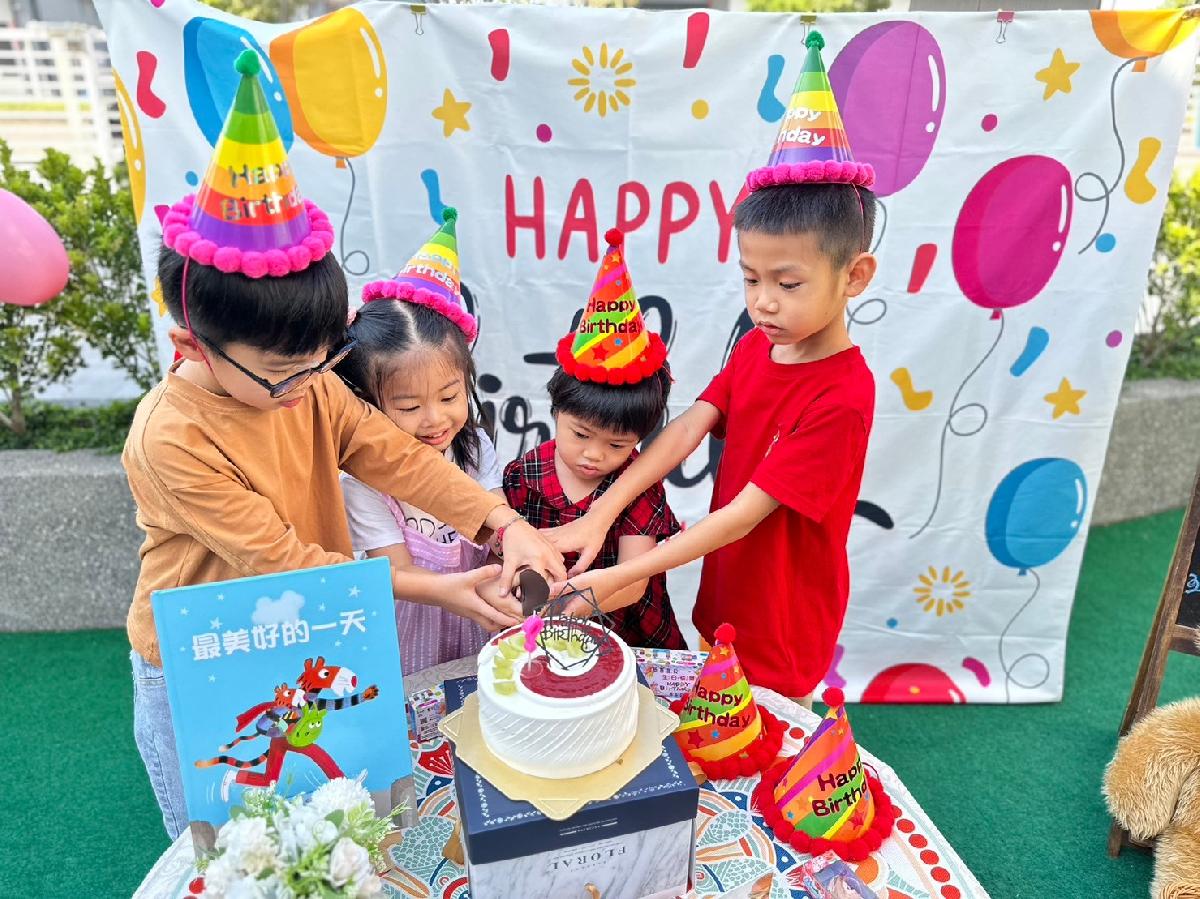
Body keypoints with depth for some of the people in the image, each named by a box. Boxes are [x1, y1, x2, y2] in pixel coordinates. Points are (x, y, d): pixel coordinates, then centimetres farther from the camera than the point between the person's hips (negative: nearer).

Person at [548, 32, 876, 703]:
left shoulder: (841, 399, -27)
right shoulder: (755, 346, -4)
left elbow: (743, 514, -29)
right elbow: (687, 429, -14)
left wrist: (619, 578, -32)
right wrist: (599, 517, -26)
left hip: (782, 627, -6)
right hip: (724, 603, 6)